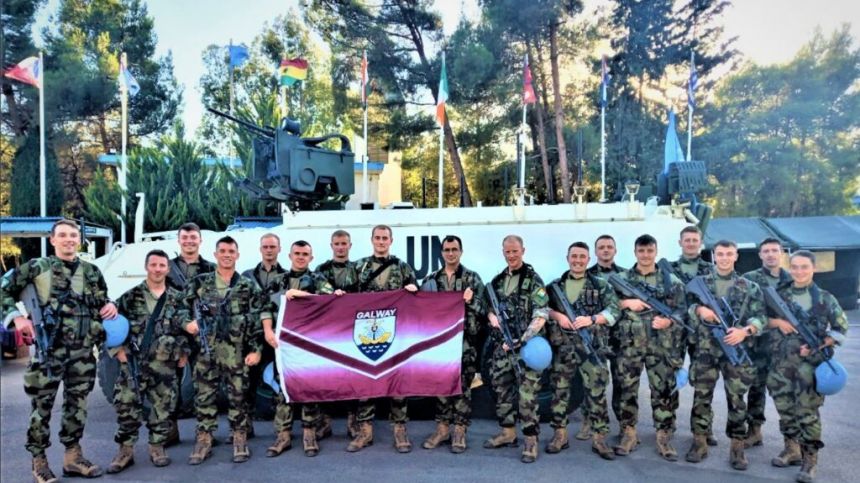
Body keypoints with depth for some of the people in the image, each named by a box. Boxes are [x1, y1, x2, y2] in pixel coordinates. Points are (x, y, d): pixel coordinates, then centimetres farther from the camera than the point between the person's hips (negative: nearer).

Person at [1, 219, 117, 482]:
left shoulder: (92, 272, 11)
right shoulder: (36, 267, 1)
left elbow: (100, 305, 19)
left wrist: (111, 306, -3)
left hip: (83, 350, 4)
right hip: (48, 347, -3)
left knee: (77, 402, 10)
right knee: (42, 404, 2)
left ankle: (73, 455, 22)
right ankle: (39, 460, 15)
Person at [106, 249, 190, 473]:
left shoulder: (177, 299, 8)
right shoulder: (130, 297, 3)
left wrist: (184, 352, 7)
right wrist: (118, 349, -4)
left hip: (165, 366, 1)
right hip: (133, 363, -1)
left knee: (162, 409, 6)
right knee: (126, 407, -2)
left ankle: (157, 448, 21)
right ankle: (126, 450, 12)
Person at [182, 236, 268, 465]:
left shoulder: (248, 286, 5)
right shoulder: (200, 282, 9)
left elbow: (260, 318, 1)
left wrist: (256, 350, -6)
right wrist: (188, 324, -8)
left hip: (237, 353, -1)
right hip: (206, 352, 1)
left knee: (237, 397, 4)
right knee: (204, 396, 6)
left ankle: (240, 440, 15)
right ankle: (204, 440, 17)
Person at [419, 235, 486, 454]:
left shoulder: (473, 278, 3)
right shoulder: (431, 279, 11)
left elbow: (483, 309, -1)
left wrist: (471, 301, -20)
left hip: (465, 340, -3)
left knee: (462, 385, 1)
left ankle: (459, 431, 11)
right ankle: (442, 428, 20)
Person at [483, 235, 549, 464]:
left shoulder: (533, 279, -7)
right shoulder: (497, 280, 12)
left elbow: (541, 316, -14)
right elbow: (489, 305, 20)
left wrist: (521, 340, -22)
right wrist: (493, 317, -4)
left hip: (525, 345, -6)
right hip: (502, 344, 7)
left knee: (527, 393, -5)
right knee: (502, 390, 13)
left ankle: (531, 440, 5)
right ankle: (508, 432, 27)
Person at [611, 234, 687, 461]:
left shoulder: (671, 280, 6)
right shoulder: (621, 279, 7)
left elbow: (682, 310, 2)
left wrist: (669, 321, -17)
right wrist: (625, 303, -12)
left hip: (662, 347, 0)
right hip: (629, 346, 1)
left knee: (664, 391, 3)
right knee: (627, 390, 6)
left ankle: (664, 438, 14)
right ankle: (629, 434, 19)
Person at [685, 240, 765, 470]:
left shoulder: (749, 286, 6)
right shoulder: (700, 282, 7)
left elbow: (759, 317, 2)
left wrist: (745, 331, -16)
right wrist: (700, 309, -16)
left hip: (736, 349, 0)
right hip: (705, 349, 0)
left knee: (736, 398, 3)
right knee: (701, 396, 5)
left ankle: (737, 447, 13)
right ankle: (699, 442, 15)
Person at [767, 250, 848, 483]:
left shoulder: (824, 298, -1)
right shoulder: (780, 295, 7)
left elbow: (841, 328, 2)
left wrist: (818, 346, -10)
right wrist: (777, 321, -7)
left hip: (810, 364, -3)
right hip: (781, 362, 4)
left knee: (807, 411, -2)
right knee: (784, 408, 11)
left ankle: (810, 459, 9)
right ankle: (792, 449, 28)